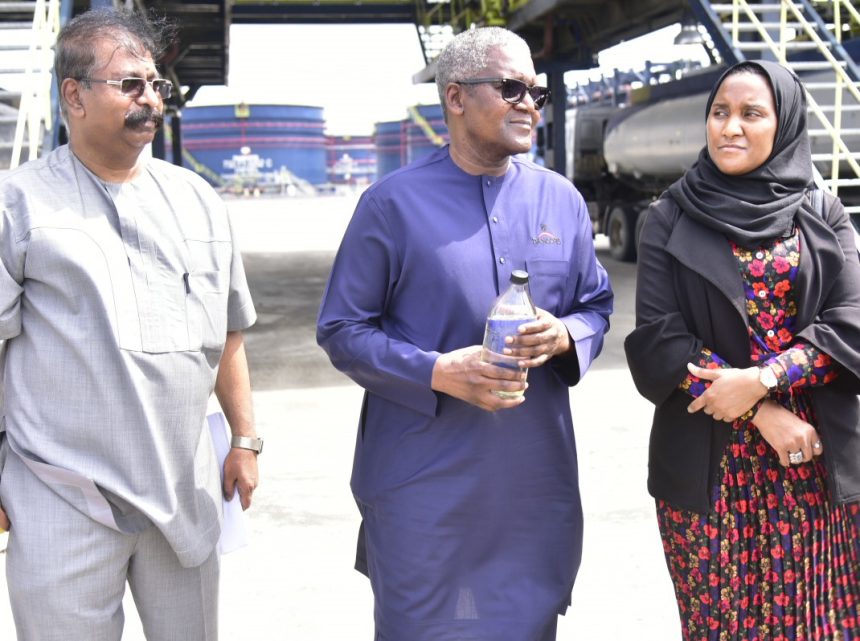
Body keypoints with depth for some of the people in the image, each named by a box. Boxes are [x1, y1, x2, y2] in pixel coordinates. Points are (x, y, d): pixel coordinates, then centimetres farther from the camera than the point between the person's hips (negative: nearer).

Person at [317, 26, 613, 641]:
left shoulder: (562, 199, 7)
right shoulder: (394, 202, -6)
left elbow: (597, 305, 15)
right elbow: (343, 330, -4)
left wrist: (564, 336, -9)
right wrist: (438, 372, -19)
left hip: (538, 478, 4)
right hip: (426, 481, -4)